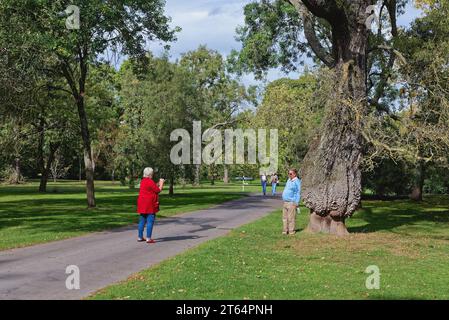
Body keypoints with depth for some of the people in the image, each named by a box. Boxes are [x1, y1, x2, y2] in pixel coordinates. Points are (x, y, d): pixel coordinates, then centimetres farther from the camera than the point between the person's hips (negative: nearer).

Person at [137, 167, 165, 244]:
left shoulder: (143, 181, 11)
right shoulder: (150, 181, -17)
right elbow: (158, 190, -10)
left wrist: (159, 183, 18)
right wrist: (161, 183, 4)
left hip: (142, 203, 9)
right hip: (150, 204, -9)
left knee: (142, 220, 14)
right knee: (150, 221, -5)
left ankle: (140, 237, 19)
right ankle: (148, 238, -7)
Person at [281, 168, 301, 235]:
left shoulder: (297, 181, -10)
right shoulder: (289, 180, 16)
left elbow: (298, 193, -12)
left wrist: (296, 203, -16)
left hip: (292, 202, -9)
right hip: (285, 202, 9)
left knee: (291, 218, -5)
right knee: (285, 217, 11)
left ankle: (292, 231, 2)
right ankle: (285, 230, 18)